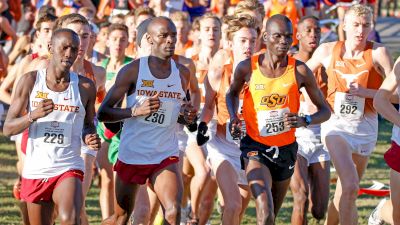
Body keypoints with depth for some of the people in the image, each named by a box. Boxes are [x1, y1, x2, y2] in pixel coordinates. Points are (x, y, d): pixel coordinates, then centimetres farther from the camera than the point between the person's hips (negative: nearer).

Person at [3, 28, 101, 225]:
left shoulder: (85, 87, 2)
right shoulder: (31, 81, 0)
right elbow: (8, 128, -2)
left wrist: (90, 137, -7)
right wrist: (33, 115, -22)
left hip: (69, 169, -1)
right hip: (35, 170, 1)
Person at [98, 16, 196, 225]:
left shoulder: (182, 74, 4)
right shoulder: (133, 70, -8)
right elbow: (102, 113, -9)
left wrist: (186, 117, -3)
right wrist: (136, 110, -24)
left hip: (165, 155, 2)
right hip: (132, 154, -2)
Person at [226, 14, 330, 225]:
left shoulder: (300, 71, -8)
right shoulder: (247, 68, -9)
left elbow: (325, 110, 0)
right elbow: (232, 93, 14)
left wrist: (304, 120, -21)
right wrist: (233, 118, -5)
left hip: (286, 148, 3)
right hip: (255, 146, -3)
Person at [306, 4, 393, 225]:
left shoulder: (378, 53, -6)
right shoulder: (327, 51, 1)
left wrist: (366, 92, -19)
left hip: (365, 127, 1)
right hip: (335, 124, -1)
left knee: (344, 192, 12)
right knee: (350, 185, -21)